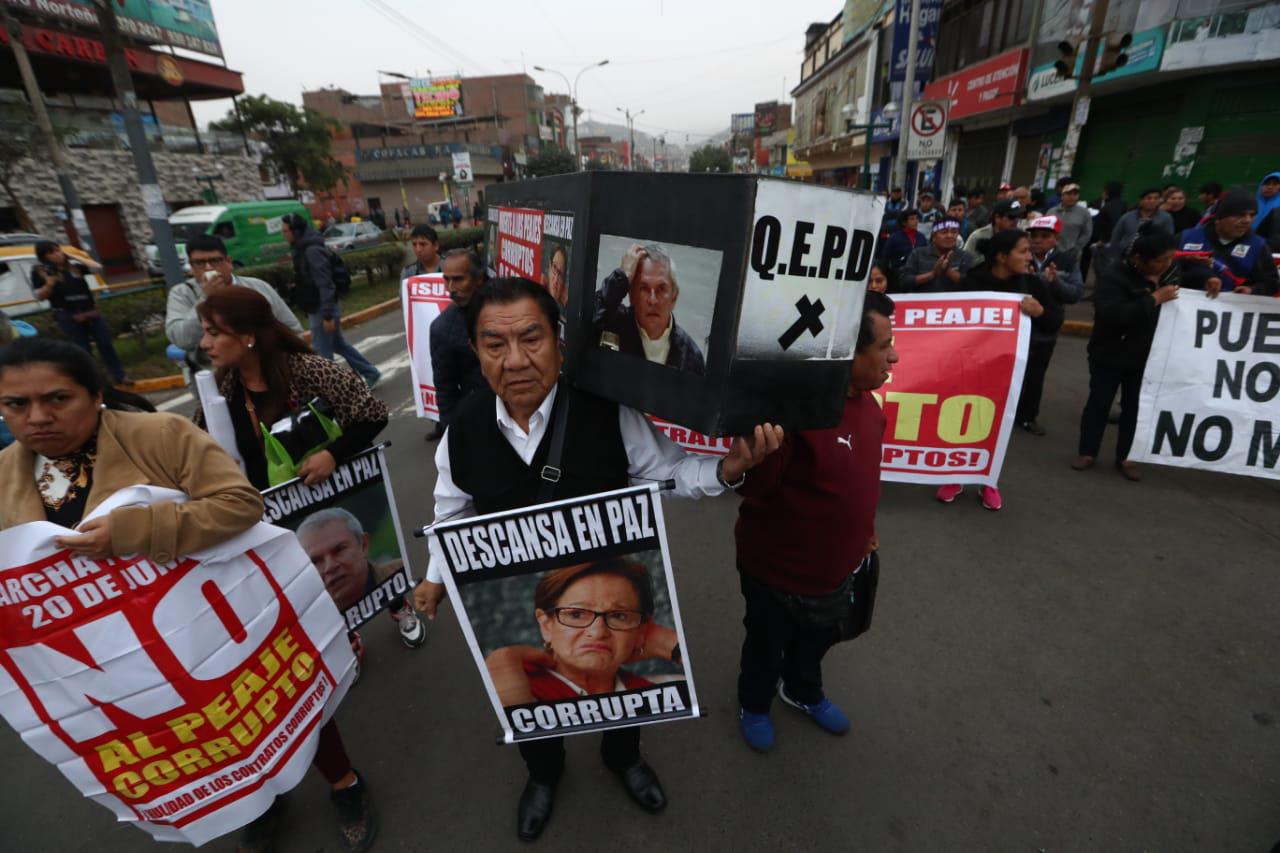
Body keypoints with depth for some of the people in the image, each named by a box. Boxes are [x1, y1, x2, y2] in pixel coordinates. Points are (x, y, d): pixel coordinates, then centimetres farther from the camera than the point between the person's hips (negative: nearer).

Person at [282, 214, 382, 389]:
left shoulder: (312, 251, -19)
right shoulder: (304, 249, 12)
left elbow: (325, 285, -24)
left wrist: (327, 316, -26)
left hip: (322, 310, -10)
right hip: (318, 309, 10)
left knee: (322, 352, -2)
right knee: (339, 344, 19)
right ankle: (371, 373, 26)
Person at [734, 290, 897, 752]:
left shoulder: (868, 404, -4)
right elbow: (750, 486, -33)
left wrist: (865, 532, 20)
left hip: (838, 565, 8)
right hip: (777, 569, -7)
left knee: (819, 639, 32)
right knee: (767, 647, 21)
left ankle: (803, 690, 63)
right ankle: (753, 704, 53)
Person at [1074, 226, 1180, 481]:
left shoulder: (1169, 271, 3)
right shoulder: (1113, 276, -19)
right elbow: (1115, 313, -32)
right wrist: (1154, 299, -26)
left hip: (1145, 356, 6)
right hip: (1109, 355, -5)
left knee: (1134, 406, 11)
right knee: (1099, 403, 5)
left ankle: (1125, 457, 23)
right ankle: (1087, 452, 18)